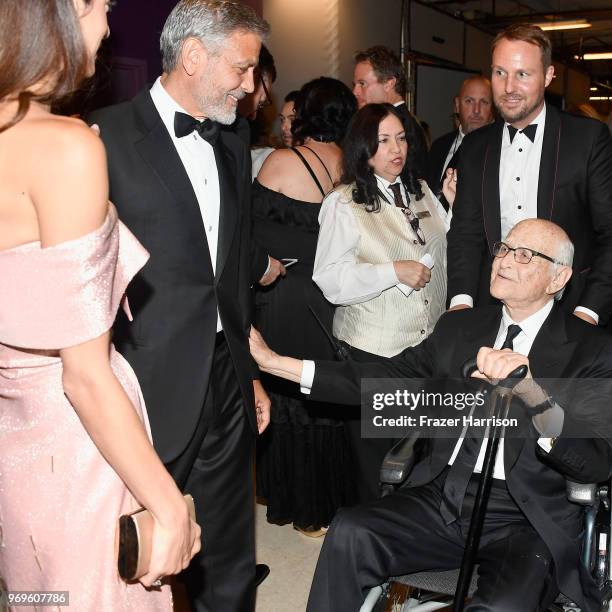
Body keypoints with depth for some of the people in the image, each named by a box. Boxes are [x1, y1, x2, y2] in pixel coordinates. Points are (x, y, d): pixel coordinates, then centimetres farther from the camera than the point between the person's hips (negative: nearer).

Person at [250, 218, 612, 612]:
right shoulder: (459, 327, 13)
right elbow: (385, 380, 9)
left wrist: (533, 393, -33)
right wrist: (273, 362, 4)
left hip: (527, 523, -3)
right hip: (443, 496, 4)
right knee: (349, 533, -21)